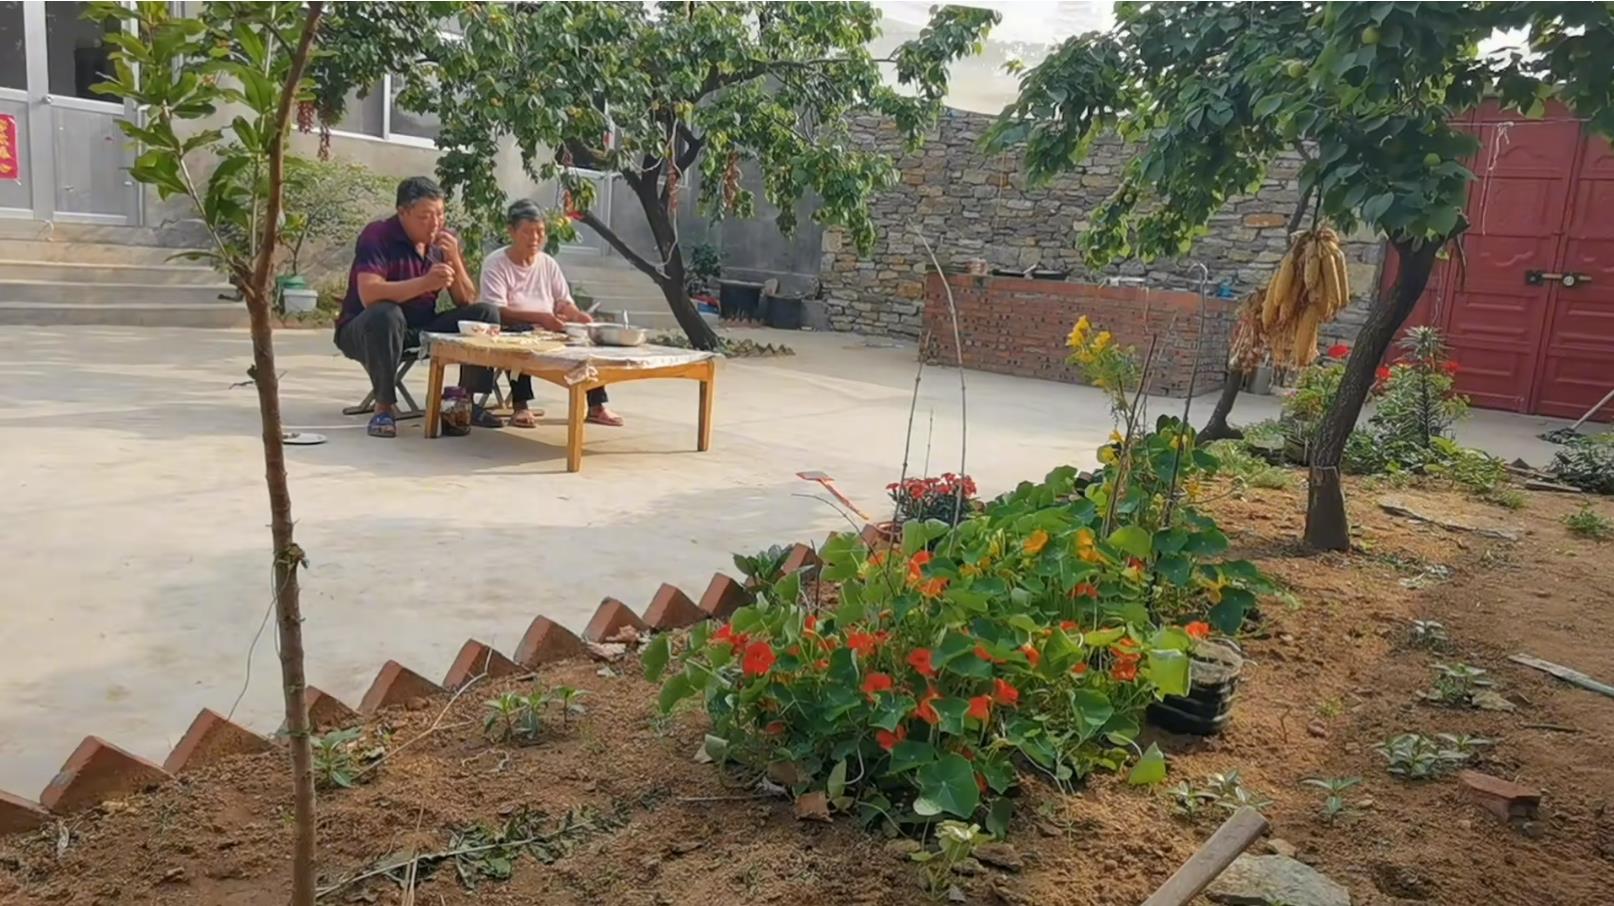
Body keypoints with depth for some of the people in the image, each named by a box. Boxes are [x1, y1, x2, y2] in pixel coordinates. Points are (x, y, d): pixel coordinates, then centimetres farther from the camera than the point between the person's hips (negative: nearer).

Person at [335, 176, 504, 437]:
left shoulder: (443, 242, 1)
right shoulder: (377, 236, -16)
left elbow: (467, 302, -2)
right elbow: (369, 295, -31)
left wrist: (455, 260, -18)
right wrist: (426, 282, -37)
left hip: (422, 330, 6)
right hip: (365, 330, -5)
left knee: (486, 313, -9)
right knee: (385, 315, -39)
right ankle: (384, 406, -23)